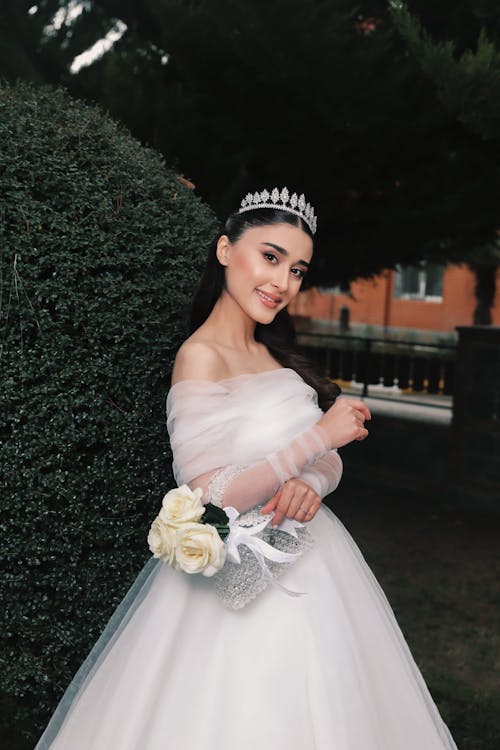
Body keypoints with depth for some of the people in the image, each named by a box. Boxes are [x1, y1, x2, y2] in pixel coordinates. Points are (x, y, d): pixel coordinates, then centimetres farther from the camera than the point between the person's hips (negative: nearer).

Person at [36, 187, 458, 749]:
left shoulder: (274, 355, 7)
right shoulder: (201, 357, -17)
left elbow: (329, 459, 8)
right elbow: (210, 498, -24)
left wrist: (313, 482, -16)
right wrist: (319, 438, -20)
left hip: (309, 565, 8)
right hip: (247, 581, -8)